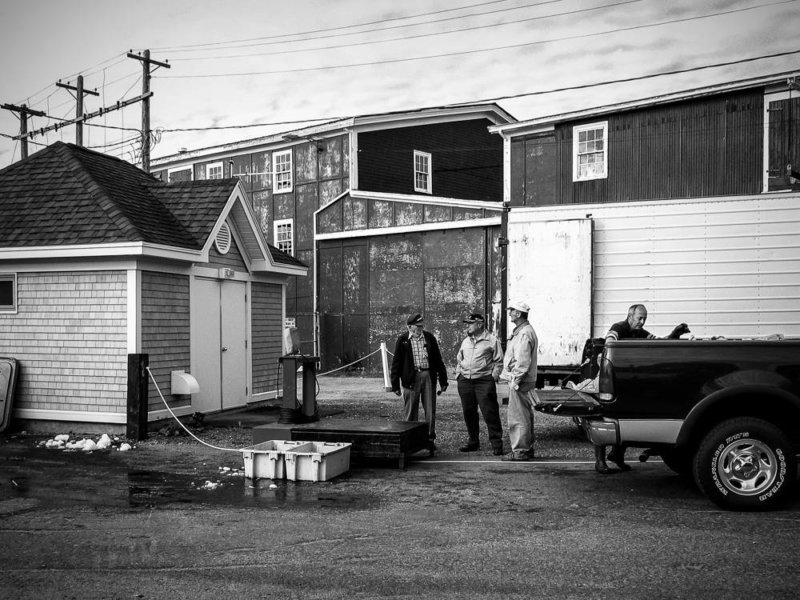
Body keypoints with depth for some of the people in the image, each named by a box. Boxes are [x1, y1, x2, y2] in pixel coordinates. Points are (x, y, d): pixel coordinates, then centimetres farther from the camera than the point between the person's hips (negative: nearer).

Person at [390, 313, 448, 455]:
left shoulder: (429, 338, 7)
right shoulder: (402, 340, 1)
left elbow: (438, 359, 11)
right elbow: (396, 362, 2)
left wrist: (443, 380, 8)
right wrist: (395, 385, -1)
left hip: (428, 377, 2)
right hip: (411, 378, -2)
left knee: (430, 412, 4)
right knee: (410, 413, 4)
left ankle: (430, 440, 14)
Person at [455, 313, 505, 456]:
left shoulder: (491, 341, 0)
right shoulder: (465, 341, 16)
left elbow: (499, 361, -1)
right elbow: (459, 359, 25)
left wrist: (493, 376, -9)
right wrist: (458, 374, 13)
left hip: (484, 381, -6)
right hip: (465, 381, 6)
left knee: (490, 413, -8)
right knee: (468, 413, 9)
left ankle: (497, 444, -2)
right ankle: (473, 442, 21)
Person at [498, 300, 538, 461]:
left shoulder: (524, 333, -18)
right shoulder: (520, 331, 16)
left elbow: (523, 362, -23)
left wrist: (515, 381, -21)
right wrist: (511, 377, 19)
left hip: (520, 382, -11)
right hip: (519, 381, 11)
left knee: (518, 417, -5)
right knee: (525, 416, 15)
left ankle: (520, 451, -1)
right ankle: (527, 448, 23)